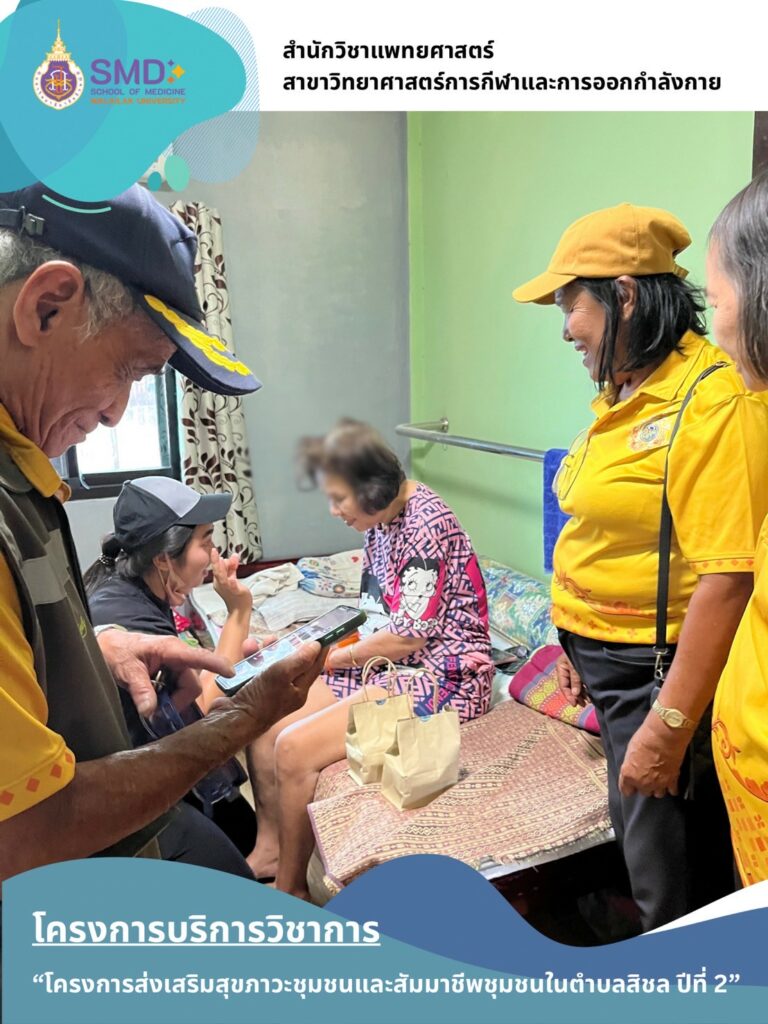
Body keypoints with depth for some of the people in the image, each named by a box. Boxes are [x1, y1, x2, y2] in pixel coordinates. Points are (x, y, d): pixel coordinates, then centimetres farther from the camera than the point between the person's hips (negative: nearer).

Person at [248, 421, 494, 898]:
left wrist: (338, 658, -7)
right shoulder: (382, 519, 7)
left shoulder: (426, 522, -20)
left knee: (294, 750, -19)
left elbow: (410, 634, -20)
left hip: (441, 677, -9)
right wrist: (336, 645, 1)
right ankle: (268, 849, 19)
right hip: (388, 662, 9)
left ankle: (290, 887, 4)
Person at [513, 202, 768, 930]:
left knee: (679, 888, 10)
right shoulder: (624, 395, 6)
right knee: (641, 842, 25)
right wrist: (579, 640, 17)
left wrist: (668, 726, -22)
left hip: (665, 671, -9)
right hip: (612, 660, 9)